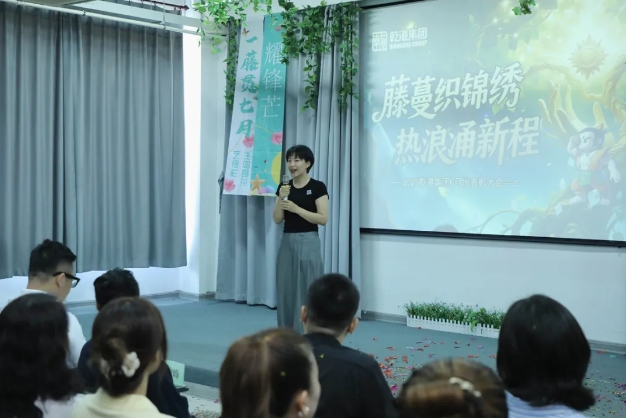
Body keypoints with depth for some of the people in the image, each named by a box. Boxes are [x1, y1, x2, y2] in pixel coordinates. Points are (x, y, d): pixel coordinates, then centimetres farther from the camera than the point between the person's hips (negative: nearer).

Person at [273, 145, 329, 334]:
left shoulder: (317, 187, -6)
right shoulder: (284, 187, 9)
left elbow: (323, 219, -13)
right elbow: (277, 219, 5)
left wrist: (296, 208, -17)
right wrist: (281, 199, -10)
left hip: (307, 242, -6)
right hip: (287, 242, 6)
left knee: (307, 292, -4)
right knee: (285, 291, 7)